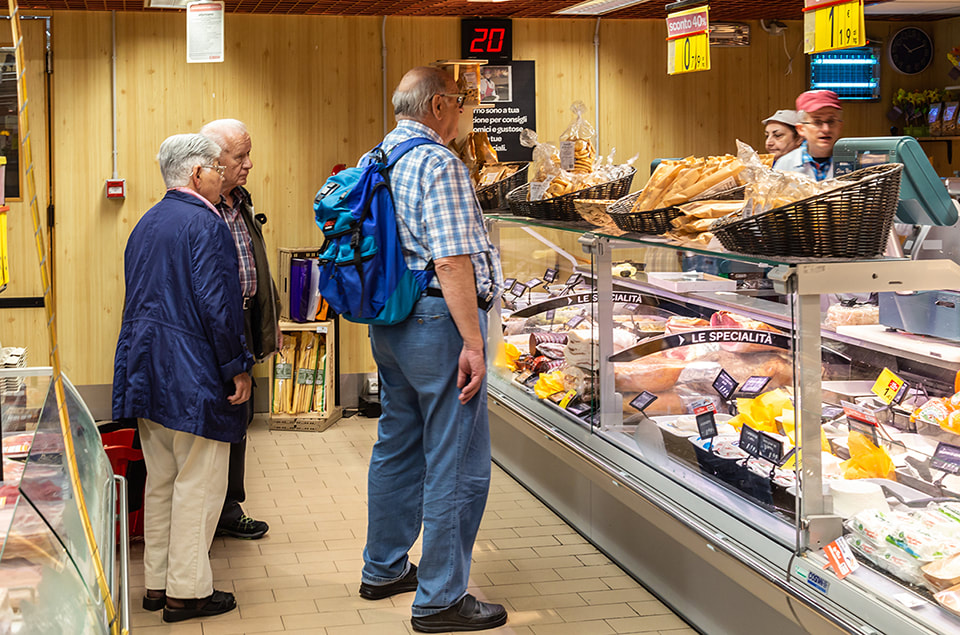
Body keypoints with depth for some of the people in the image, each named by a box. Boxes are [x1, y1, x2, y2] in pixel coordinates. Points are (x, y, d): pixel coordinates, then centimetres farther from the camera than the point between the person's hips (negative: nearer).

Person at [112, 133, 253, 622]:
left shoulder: (145, 225, 14)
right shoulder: (204, 224, -14)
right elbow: (218, 305, -20)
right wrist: (238, 368, -13)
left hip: (147, 374, 9)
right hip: (194, 376, -9)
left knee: (160, 481, 15)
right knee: (198, 484, -1)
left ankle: (157, 582, 22)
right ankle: (187, 591, 4)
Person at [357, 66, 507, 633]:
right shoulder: (439, 163, -16)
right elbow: (451, 261, -22)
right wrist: (473, 343, -21)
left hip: (388, 321, 10)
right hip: (439, 317, -10)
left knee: (398, 446, 21)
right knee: (458, 462, -2)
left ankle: (384, 570, 33)